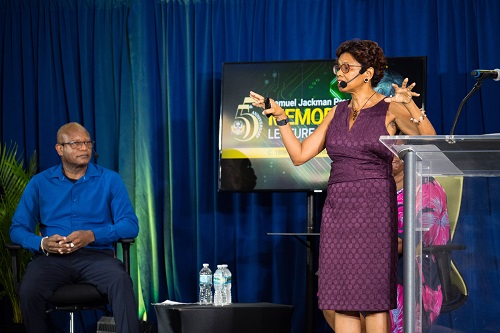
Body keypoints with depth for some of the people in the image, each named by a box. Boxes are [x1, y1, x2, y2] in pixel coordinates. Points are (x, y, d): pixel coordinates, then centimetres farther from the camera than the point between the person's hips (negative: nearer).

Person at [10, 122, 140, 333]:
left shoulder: (109, 180, 10)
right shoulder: (40, 183, 13)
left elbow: (130, 225, 1)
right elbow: (18, 228, 7)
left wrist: (92, 236, -15)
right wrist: (43, 243, -15)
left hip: (96, 255, 0)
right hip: (51, 258, 1)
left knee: (121, 281, -35)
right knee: (29, 291, -32)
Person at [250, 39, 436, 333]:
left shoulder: (390, 109, -1)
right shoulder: (338, 113, 15)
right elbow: (300, 154, 14)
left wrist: (411, 105, -27)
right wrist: (281, 117, 6)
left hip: (374, 208, -6)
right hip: (337, 207, 6)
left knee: (373, 298, -7)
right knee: (341, 300, 3)